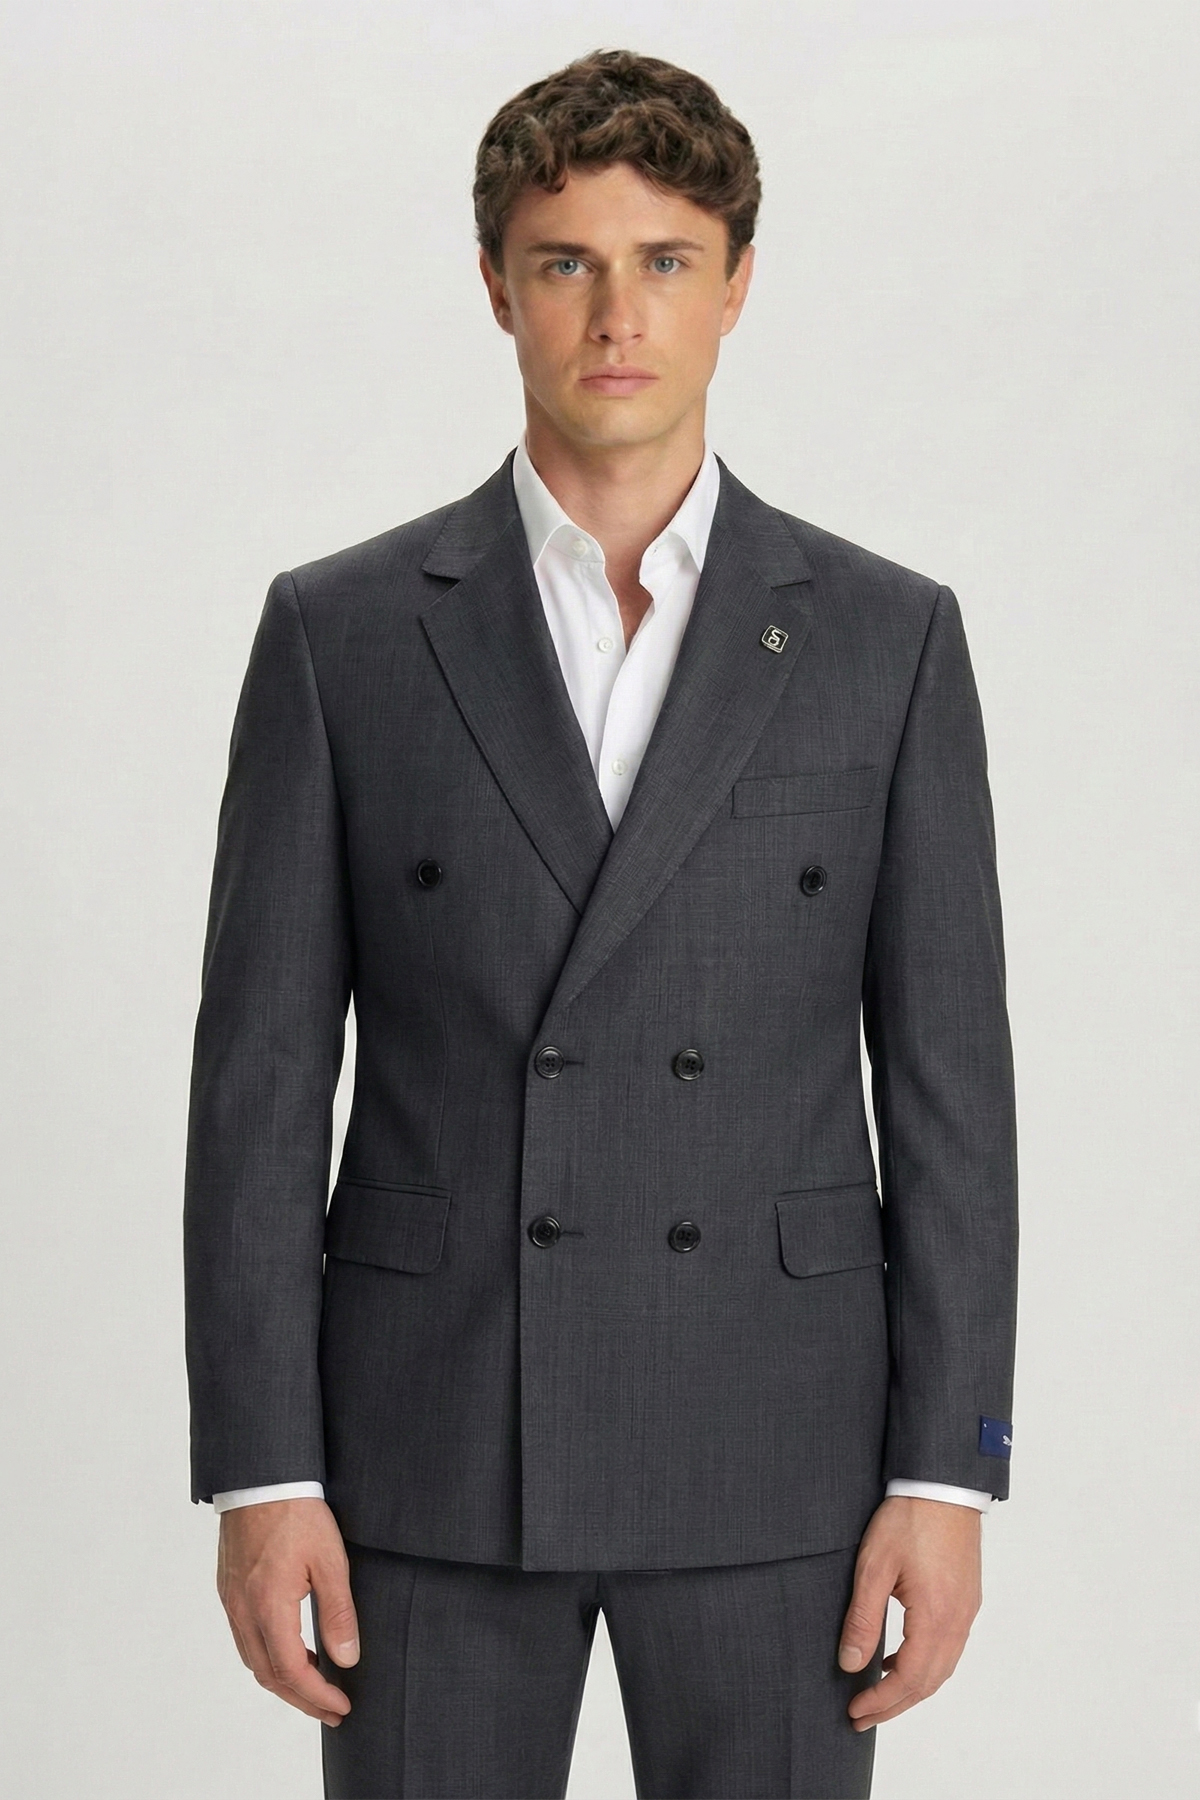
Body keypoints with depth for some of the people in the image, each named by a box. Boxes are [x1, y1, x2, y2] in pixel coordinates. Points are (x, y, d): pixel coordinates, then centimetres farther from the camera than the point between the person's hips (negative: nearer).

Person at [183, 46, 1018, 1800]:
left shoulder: (889, 638, 3)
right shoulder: (340, 634, 1)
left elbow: (948, 1085, 2)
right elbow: (262, 1080, 0)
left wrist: (950, 1469, -4)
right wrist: (258, 1471, -6)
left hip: (771, 1454, 0)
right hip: (433, 1450, 0)